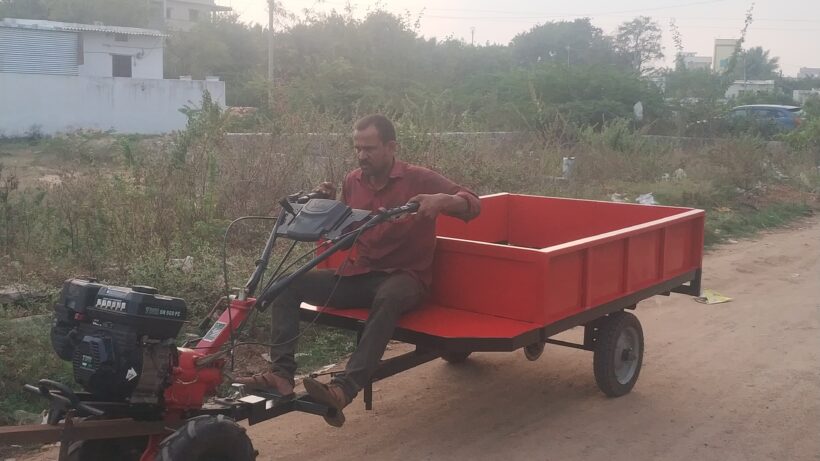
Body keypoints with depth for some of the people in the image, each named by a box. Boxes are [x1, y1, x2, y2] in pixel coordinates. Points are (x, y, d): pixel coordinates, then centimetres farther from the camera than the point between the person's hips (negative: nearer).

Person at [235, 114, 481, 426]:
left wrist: (441, 199, -31)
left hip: (403, 276, -5)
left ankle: (343, 390, -50)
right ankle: (282, 374, -26)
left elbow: (472, 204, -10)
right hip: (358, 275, 5)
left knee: (387, 299, -42)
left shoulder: (419, 179, -6)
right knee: (287, 284, -14)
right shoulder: (353, 181, 9)